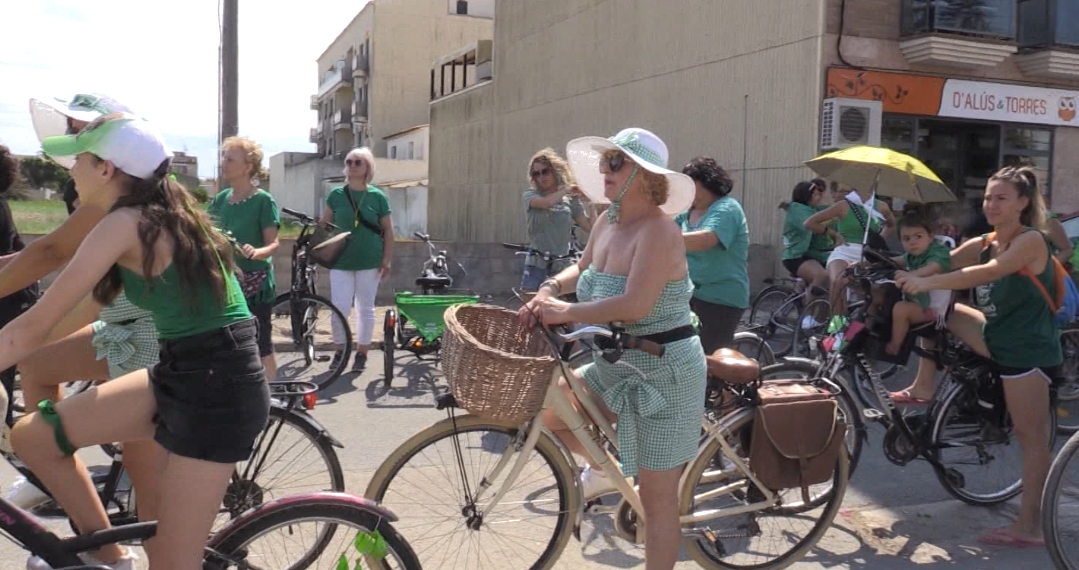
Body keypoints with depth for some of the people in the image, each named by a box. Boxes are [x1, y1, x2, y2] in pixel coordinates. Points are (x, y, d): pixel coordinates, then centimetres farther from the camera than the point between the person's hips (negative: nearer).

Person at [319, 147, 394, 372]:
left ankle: (362, 353, 21)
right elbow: (324, 226, 8)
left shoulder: (377, 196, 0)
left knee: (366, 309, 8)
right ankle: (340, 351, 16)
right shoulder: (336, 194, 2)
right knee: (339, 309, -4)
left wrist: (387, 259, -2)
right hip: (341, 262, 0)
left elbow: (388, 229, 4)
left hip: (369, 262, 0)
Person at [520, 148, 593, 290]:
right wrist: (567, 189, -11)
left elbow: (589, 227, 1)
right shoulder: (529, 195, 2)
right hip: (536, 266, -1)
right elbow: (545, 203, -21)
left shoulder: (571, 198, 6)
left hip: (562, 266, 1)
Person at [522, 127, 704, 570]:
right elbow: (583, 269, 20)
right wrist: (549, 288, 0)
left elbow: (635, 305, -33)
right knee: (546, 411, 7)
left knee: (657, 498, 3)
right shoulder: (607, 222, 3)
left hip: (663, 372, -8)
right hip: (616, 363, 8)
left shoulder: (657, 231, -23)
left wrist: (565, 312, -24)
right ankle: (605, 469, 31)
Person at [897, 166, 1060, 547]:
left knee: (1031, 438, -2)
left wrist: (927, 283, -41)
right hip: (997, 336, 8)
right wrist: (903, 275, -20)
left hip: (1028, 350, -8)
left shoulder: (1031, 241, -16)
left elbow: (989, 272, -33)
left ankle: (1030, 527, 5)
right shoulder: (983, 244, 7)